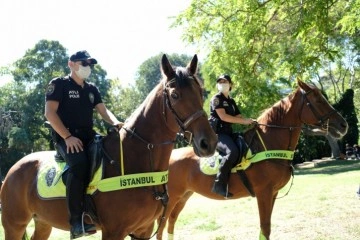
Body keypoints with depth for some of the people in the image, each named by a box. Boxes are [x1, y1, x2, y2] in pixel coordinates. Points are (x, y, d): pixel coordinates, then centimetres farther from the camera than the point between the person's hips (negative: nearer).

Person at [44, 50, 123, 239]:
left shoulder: (92, 89, 20)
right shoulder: (58, 84, 1)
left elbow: (104, 111, 13)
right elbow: (50, 113, -8)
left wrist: (116, 123, -11)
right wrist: (67, 137, -18)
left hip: (88, 136, 7)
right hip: (66, 137, -7)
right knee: (79, 163, -36)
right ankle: (76, 221, -35)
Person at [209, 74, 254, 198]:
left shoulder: (231, 101, 21)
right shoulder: (216, 98, -2)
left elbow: (239, 117, 16)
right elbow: (223, 117, -15)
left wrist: (249, 122, -6)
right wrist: (244, 121, -17)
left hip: (228, 133, 9)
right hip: (217, 133, -9)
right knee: (233, 151, -33)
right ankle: (219, 184, -29)